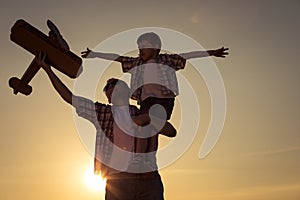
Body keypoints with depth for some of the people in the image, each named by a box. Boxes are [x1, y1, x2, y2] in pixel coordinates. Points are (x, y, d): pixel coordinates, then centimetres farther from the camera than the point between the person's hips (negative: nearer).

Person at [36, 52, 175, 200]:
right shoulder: (100, 111, 15)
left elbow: (171, 132, 9)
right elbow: (69, 97, 17)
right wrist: (48, 70, 17)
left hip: (147, 180, 0)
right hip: (117, 181, 0)